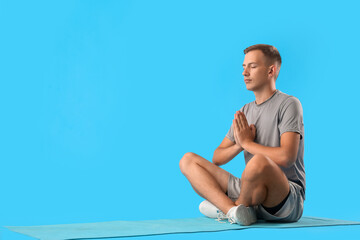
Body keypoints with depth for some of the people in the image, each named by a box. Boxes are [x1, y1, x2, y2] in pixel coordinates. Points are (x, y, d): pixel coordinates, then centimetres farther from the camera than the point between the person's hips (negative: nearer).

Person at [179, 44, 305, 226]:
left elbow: (286, 157, -19)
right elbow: (217, 158, 17)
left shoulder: (288, 104, -4)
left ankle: (231, 207, -9)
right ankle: (234, 210, -24)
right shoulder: (245, 111, 18)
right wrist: (239, 145, -5)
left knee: (259, 162, -41)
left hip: (288, 200, -7)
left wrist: (247, 142, -7)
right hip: (251, 192, 7)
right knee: (188, 160, -2)